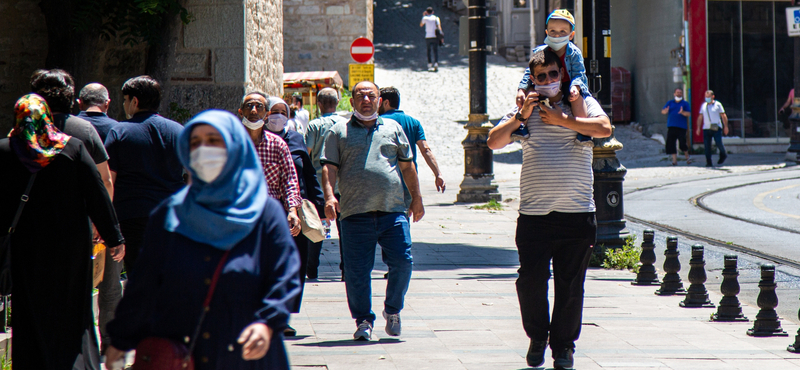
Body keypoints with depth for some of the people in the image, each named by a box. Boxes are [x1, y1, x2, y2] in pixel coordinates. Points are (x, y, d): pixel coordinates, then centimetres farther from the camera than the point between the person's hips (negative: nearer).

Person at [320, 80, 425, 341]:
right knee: (357, 271, -2)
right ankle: (363, 320, 10)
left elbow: (407, 165, 20)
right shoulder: (339, 132, 11)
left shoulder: (393, 129, 18)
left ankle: (393, 310, 15)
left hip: (393, 210, 1)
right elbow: (329, 167, 4)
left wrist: (416, 198, 15)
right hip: (356, 212, -1)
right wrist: (329, 197, -11)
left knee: (402, 262, -6)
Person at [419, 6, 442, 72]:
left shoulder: (425, 18, 1)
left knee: (428, 51, 11)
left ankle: (429, 64, 8)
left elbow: (421, 25, 20)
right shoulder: (436, 18, 3)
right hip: (435, 37, 0)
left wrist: (423, 16, 23)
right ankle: (436, 64, -17)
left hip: (428, 37, 0)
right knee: (436, 51, -2)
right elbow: (439, 28, -4)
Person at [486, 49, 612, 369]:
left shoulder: (582, 104, 7)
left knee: (570, 286, 3)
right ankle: (537, 337, 19)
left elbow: (604, 128, -12)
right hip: (534, 212, 1)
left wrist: (562, 120, -9)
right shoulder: (525, 109, 12)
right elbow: (494, 142, 5)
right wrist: (522, 116, -5)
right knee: (530, 281, -3)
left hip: (577, 212, -1)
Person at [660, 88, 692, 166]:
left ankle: (687, 157, 13)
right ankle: (674, 160, -1)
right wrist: (665, 111, -19)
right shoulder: (670, 103, 16)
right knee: (671, 143, -6)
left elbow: (689, 114, -1)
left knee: (682, 143, -10)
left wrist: (682, 112, -22)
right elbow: (662, 111, 6)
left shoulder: (685, 103, 10)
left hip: (681, 127, -3)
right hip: (671, 126, 3)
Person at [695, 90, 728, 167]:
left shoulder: (717, 104, 3)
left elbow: (723, 116, 4)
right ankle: (708, 162, 2)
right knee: (706, 146, -4)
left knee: (719, 143, -12)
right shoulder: (703, 105, 13)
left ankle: (723, 155, 19)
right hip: (706, 128, 4)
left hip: (716, 128, -4)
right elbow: (700, 117, 17)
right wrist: (698, 128, 12)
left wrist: (725, 127, -1)